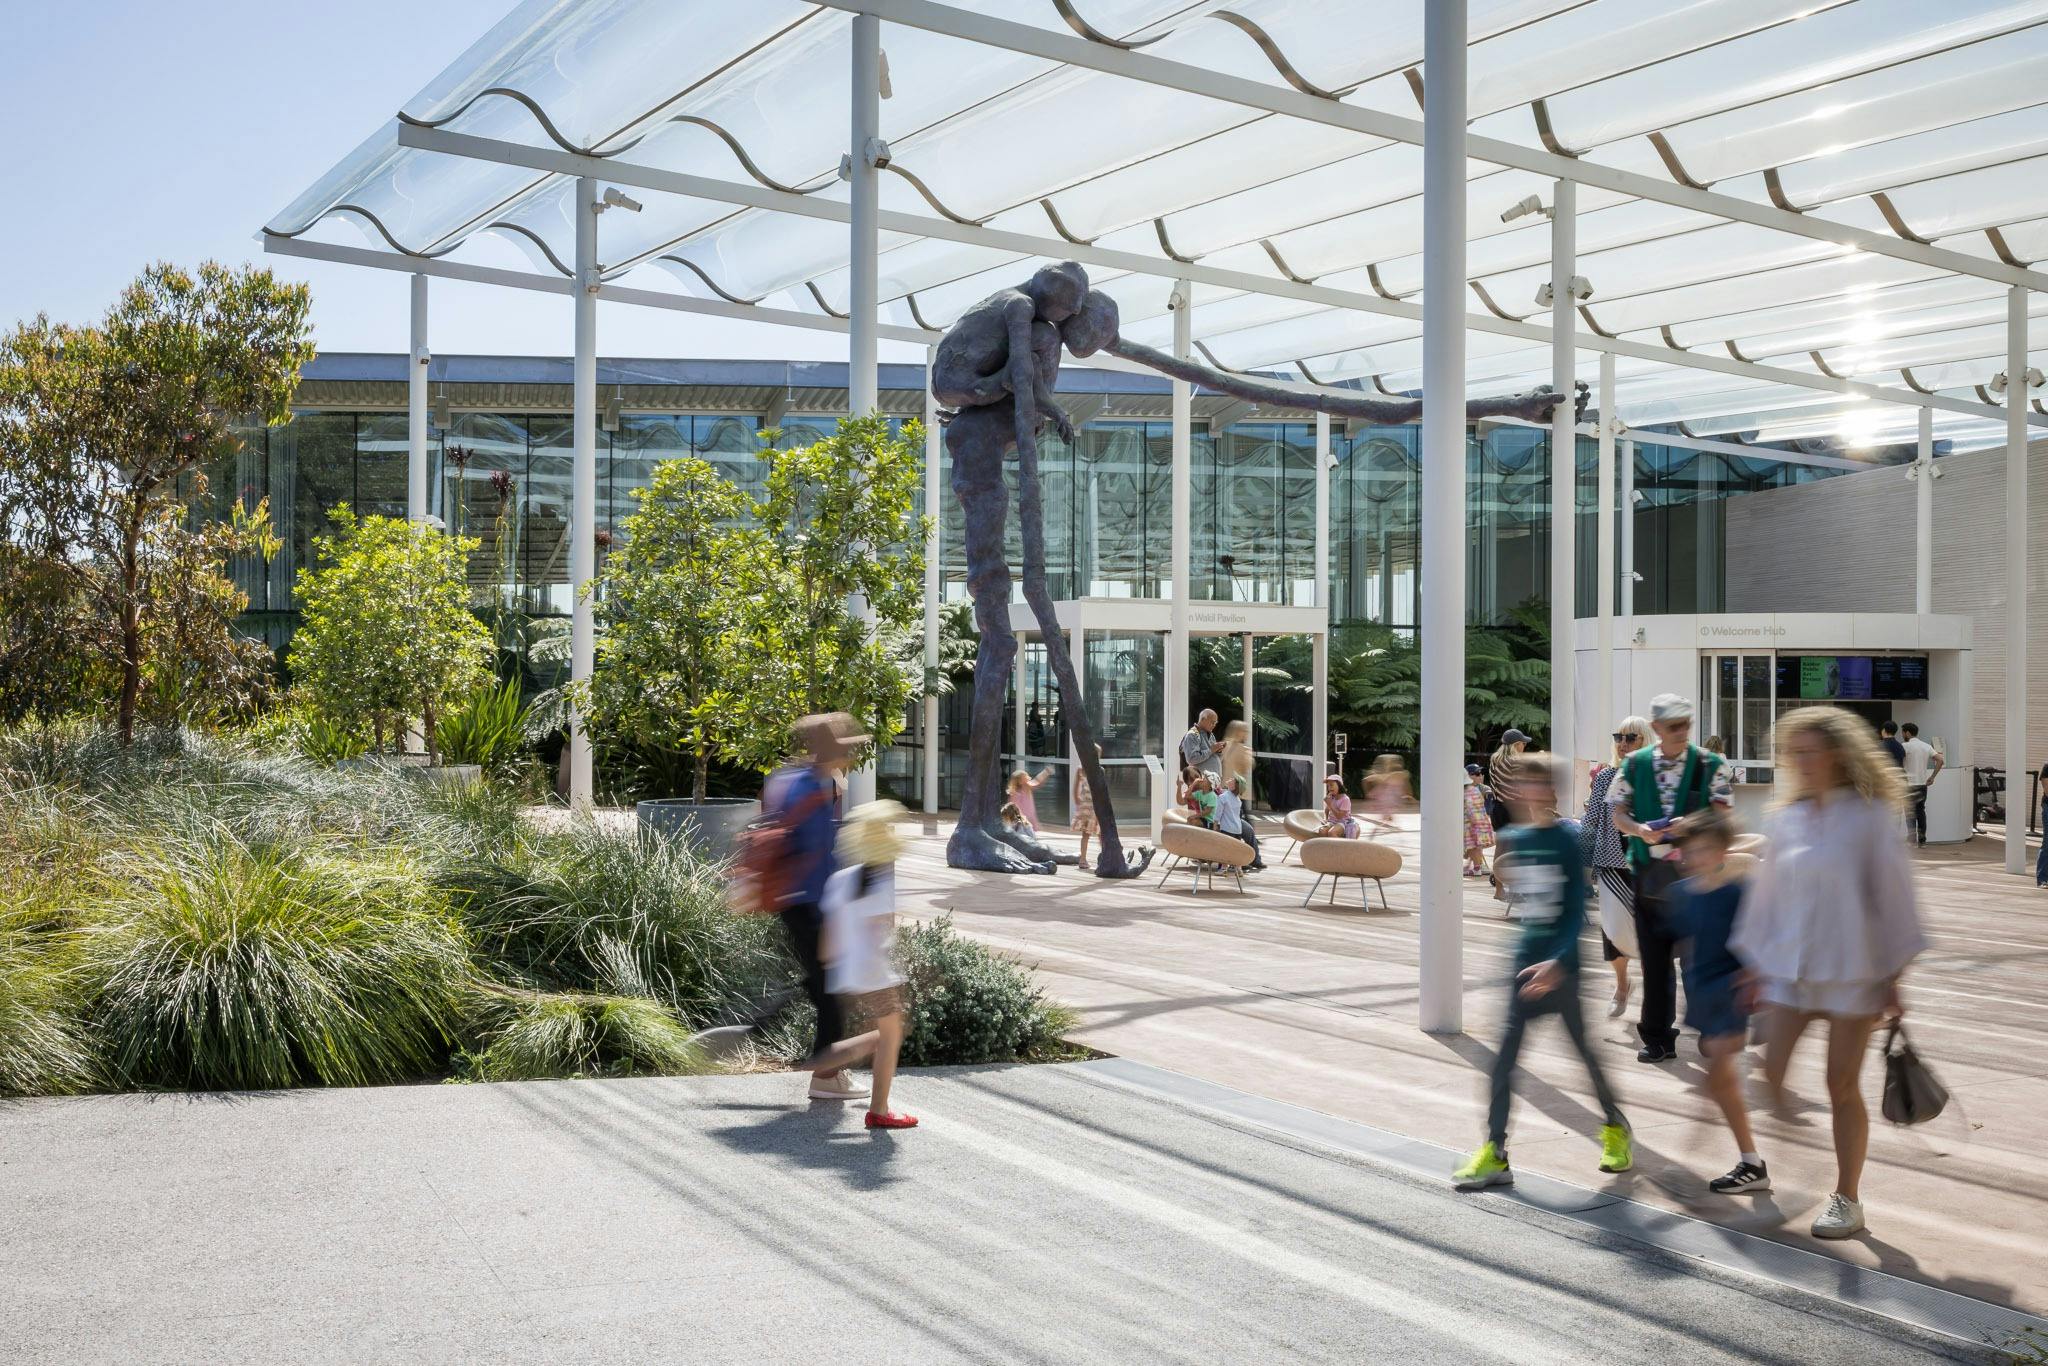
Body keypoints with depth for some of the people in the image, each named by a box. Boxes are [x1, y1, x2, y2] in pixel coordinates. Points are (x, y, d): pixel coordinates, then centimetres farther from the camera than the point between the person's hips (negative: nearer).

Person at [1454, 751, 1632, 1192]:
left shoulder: (1567, 841, -8)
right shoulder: (1510, 839, 5)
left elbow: (1577, 910, -11)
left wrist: (1558, 961, -21)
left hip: (1560, 965, -4)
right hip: (1524, 960, 4)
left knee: (1583, 1046, 9)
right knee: (1504, 1053, -3)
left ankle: (1615, 1127, 34)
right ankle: (1494, 1153, 0)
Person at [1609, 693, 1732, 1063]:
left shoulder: (1709, 765, 0)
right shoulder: (1634, 765, 5)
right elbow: (1618, 814, 6)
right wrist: (1639, 831, -15)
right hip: (1650, 875, 2)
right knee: (1654, 959, 7)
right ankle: (1657, 1039, 16)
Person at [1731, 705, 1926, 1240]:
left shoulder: (1870, 816, -8)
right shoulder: (1784, 819, 7)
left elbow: (1892, 894, -6)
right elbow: (1767, 892, 13)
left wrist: (1893, 977, -7)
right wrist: (1754, 964, 14)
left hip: (1852, 969, -4)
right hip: (1789, 966, 4)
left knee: (1842, 1085, 3)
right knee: (1772, 1077, -3)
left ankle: (1847, 1199, 16)